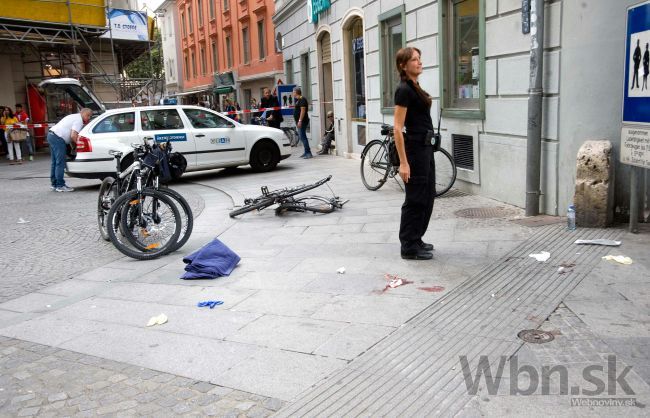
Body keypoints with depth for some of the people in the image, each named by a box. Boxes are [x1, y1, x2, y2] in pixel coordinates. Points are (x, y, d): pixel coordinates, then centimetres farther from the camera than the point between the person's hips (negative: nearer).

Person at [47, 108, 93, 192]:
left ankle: (54, 184, 19)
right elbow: (73, 136, -20)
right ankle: (60, 185, -6)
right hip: (58, 138, -11)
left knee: (55, 162, 14)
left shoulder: (75, 117, 23)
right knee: (60, 163, -8)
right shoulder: (79, 120, -9)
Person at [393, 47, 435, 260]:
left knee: (427, 197, 15)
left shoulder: (415, 87, 14)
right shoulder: (404, 89, -15)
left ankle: (416, 240, 26)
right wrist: (403, 162, -23)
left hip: (425, 148, 10)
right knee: (415, 199, -2)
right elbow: (398, 128, -19)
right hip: (415, 149, -10)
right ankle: (409, 248, 8)